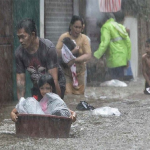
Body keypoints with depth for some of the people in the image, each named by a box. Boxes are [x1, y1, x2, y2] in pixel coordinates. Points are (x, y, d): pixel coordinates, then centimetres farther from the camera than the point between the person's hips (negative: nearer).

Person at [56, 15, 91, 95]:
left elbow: (88, 55, -11)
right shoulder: (64, 37, -3)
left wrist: (74, 60, -26)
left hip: (79, 73, 2)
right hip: (65, 72, -2)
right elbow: (57, 52, -15)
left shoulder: (84, 38, 0)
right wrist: (71, 52, -26)